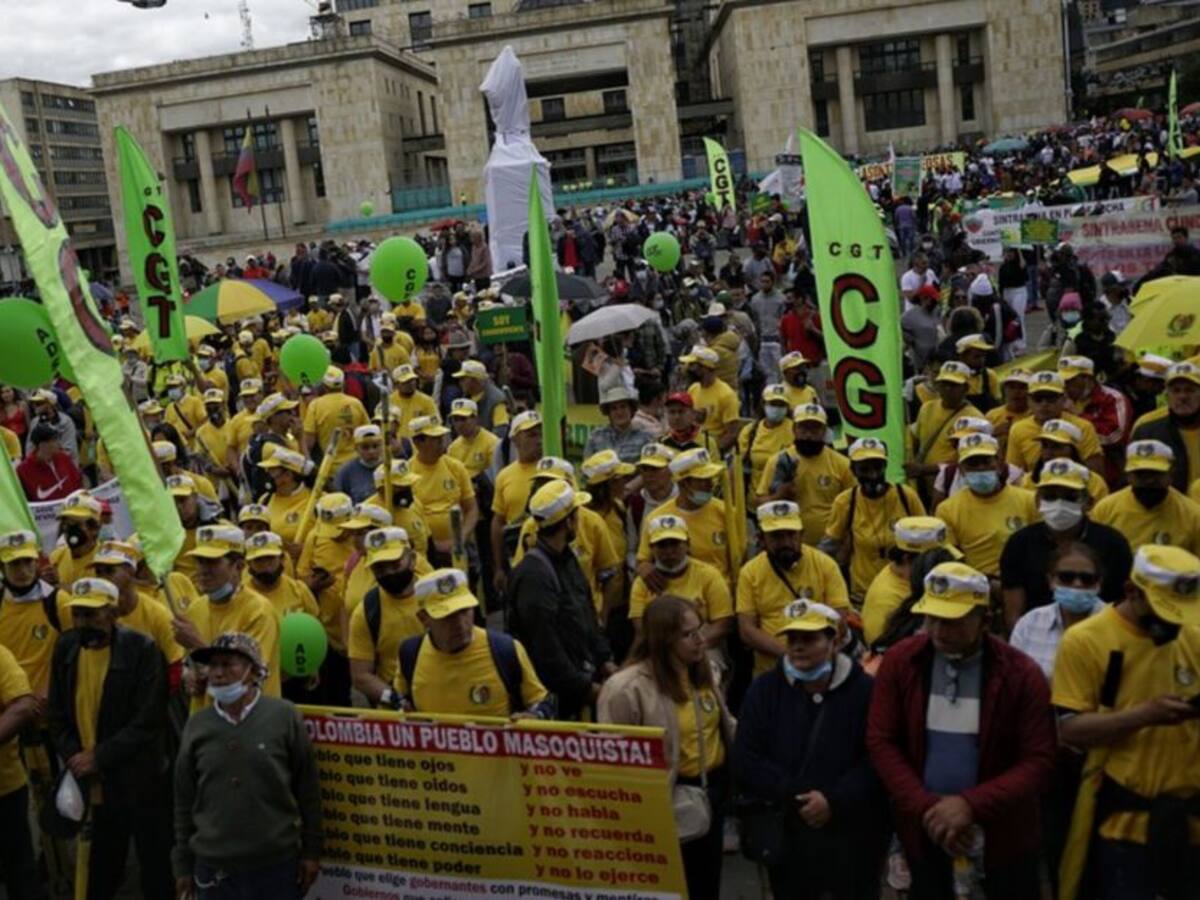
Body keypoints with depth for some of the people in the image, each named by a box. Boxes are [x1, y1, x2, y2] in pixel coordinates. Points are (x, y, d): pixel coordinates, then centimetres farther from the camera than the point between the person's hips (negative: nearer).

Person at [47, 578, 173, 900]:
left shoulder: (142, 649, -15)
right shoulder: (66, 646, 2)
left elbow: (148, 722, -16)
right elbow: (56, 713, 7)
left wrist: (99, 757, -17)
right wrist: (73, 757, -6)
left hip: (139, 783, -4)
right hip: (91, 784, 5)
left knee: (156, 872, 8)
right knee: (101, 873, 17)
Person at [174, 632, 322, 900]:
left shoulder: (284, 716, -6)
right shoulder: (196, 726, 1)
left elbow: (307, 790, -1)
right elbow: (184, 802, 8)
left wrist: (311, 851, 0)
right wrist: (183, 865, 8)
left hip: (277, 864, -2)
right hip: (212, 866, 2)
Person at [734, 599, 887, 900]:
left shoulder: (864, 689, -6)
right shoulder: (764, 689, 0)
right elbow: (745, 761, -4)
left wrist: (835, 801, -20)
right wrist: (793, 797, -14)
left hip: (853, 834, -2)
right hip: (786, 834, 2)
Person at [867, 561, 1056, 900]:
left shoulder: (1021, 674, -13)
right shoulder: (899, 662, -8)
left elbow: (1039, 760, -14)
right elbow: (881, 742, -7)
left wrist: (971, 804, -24)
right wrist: (926, 808, -17)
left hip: (1001, 831, -1)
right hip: (923, 826, 2)